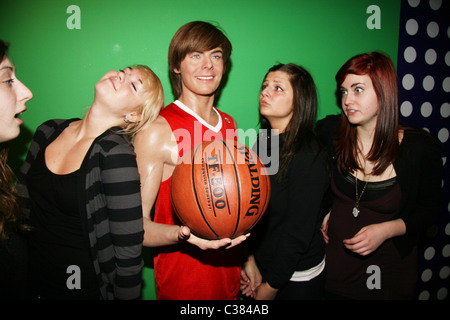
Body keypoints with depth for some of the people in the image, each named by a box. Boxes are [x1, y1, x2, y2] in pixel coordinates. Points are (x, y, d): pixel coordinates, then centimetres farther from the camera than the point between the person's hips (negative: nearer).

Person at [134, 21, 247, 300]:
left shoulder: (229, 124, 4)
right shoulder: (156, 130, -17)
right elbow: (135, 223, -18)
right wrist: (184, 235, -35)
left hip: (230, 271, 6)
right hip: (182, 278, -6)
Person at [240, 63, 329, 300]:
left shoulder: (308, 157, -22)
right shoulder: (262, 143, -2)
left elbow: (299, 231, -20)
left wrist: (271, 286, -13)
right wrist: (251, 258, -4)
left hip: (297, 277, -6)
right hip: (263, 266, 6)